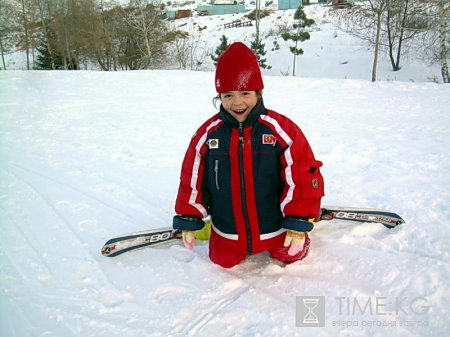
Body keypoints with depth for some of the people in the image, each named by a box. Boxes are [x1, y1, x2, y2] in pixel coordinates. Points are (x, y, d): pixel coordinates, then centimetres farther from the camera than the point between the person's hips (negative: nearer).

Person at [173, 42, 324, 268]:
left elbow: (302, 177, -13)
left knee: (292, 255, 14)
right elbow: (192, 181, -2)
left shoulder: (281, 129, -17)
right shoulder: (207, 134, -10)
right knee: (223, 260, 17)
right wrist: (189, 221, 2)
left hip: (276, 228, -1)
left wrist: (299, 223, -14)